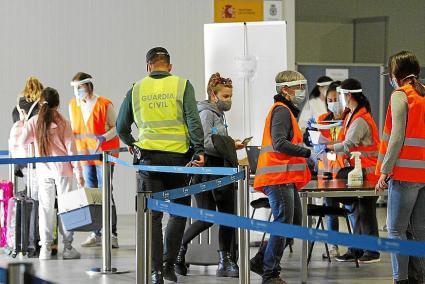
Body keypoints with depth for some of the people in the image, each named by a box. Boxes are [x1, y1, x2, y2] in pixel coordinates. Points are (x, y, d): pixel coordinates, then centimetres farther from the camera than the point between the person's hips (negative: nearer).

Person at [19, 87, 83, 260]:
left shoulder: (34, 122, -2)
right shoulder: (63, 123, -6)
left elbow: (22, 142, -8)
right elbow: (71, 149, -6)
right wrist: (78, 172, -2)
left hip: (43, 171, 1)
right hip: (62, 170, -1)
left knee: (45, 208, 6)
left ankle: (45, 247, 2)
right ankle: (68, 247, 7)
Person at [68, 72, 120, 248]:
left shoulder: (104, 105, -11)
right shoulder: (73, 105, 7)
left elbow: (116, 127, -6)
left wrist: (104, 137, -22)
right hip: (85, 154, 6)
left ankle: (112, 235, -6)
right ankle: (97, 234, 14)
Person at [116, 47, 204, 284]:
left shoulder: (136, 90, 8)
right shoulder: (182, 86, 2)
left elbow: (122, 127, 16)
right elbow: (193, 120, -10)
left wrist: (132, 144, 34)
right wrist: (199, 150, -12)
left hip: (148, 157, 1)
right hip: (177, 157, -1)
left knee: (152, 214, 4)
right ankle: (169, 264, 8)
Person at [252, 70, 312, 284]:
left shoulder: (286, 111, 24)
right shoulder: (282, 110, -10)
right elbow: (280, 143, -21)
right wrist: (307, 152, -21)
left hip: (286, 178, 11)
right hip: (279, 178, -11)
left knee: (294, 223, 12)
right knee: (284, 224, -8)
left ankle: (262, 262, 18)